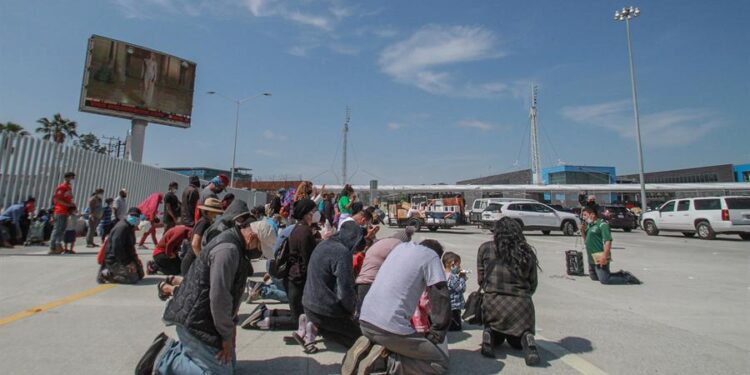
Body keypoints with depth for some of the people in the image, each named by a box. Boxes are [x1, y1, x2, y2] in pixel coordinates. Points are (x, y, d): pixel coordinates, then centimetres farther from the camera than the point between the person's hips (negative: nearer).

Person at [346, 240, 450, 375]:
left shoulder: (401, 247, 18)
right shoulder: (431, 256, 0)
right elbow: (440, 299, -4)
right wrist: (436, 335, 8)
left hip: (365, 320, 7)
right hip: (391, 326, -7)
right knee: (441, 362, 8)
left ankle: (368, 347, 9)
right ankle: (390, 360, -8)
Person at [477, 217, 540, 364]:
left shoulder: (485, 248, -1)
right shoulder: (527, 252, 3)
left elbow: (480, 279, 4)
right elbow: (533, 284, 9)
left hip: (493, 302, 0)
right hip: (522, 305, 0)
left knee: (497, 338, 30)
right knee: (516, 341, 27)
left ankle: (489, 333, -3)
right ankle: (526, 338, -6)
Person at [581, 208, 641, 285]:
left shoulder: (602, 224, -11)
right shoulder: (589, 226, 16)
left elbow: (608, 241, -20)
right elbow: (586, 241, 23)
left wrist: (604, 256, -28)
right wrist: (582, 231, 6)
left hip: (600, 258, -10)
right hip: (592, 258, 10)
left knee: (604, 280, -12)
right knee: (594, 277, 17)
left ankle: (628, 278, 5)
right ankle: (620, 274, 25)